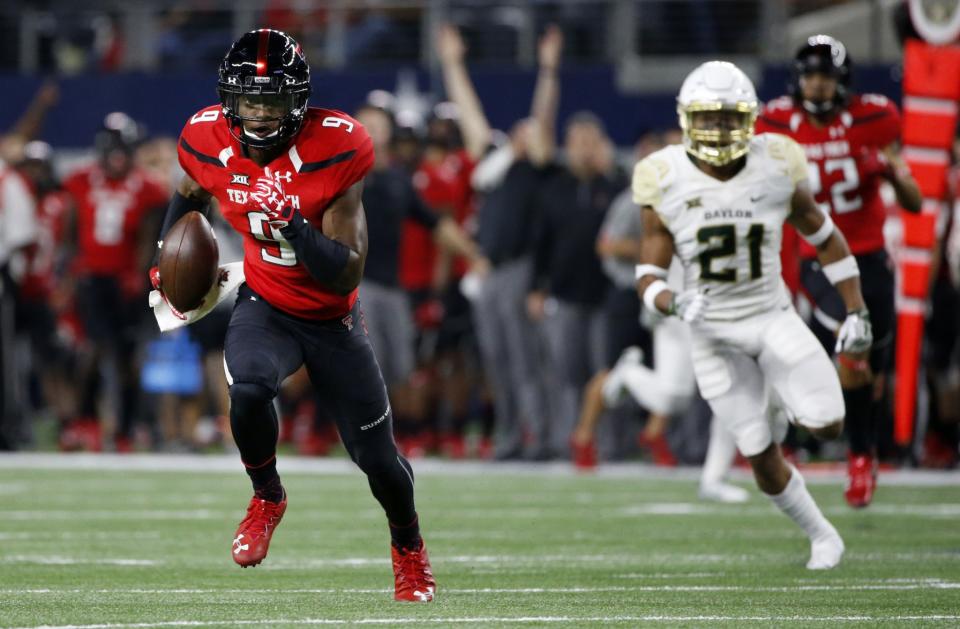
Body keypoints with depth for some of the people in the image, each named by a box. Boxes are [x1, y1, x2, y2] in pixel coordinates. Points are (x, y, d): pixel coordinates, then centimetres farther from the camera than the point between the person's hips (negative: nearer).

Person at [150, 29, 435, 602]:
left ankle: (409, 547, 40)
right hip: (266, 308, 1)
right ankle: (267, 497, -3)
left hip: (332, 318, -1)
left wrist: (293, 226, -41)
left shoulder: (334, 151, -27)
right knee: (249, 388, -33)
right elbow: (190, 194, 13)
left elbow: (347, 275, -27)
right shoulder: (209, 143, -16)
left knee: (377, 458, 6)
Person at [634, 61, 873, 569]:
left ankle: (801, 406, 22)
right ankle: (821, 536, 22)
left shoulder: (776, 170, -9)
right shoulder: (667, 184, -11)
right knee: (761, 459, -1)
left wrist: (856, 312, 2)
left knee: (827, 427, -15)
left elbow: (825, 239, 5)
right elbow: (649, 274, -6)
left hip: (772, 316, 0)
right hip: (713, 333, 0)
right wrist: (673, 303, -29)